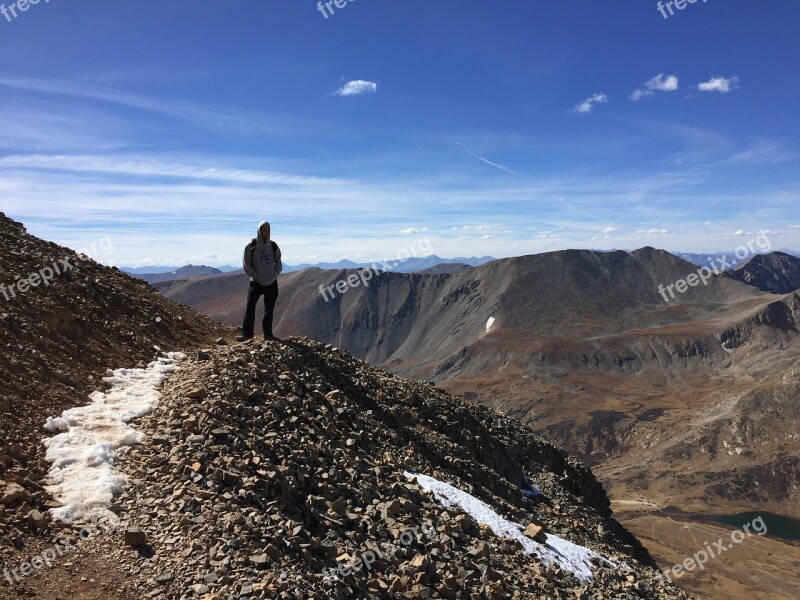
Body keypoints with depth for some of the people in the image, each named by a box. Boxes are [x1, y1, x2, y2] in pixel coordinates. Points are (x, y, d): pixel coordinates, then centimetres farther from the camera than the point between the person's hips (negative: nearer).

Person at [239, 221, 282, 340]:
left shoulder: (273, 246, 5)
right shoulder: (251, 246, -2)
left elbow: (279, 265, 10)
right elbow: (246, 265, -2)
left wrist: (273, 277, -5)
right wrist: (256, 277, -11)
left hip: (271, 283, 3)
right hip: (256, 282, -2)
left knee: (269, 309, 6)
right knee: (250, 307, -9)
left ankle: (268, 334, 14)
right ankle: (247, 333, -5)